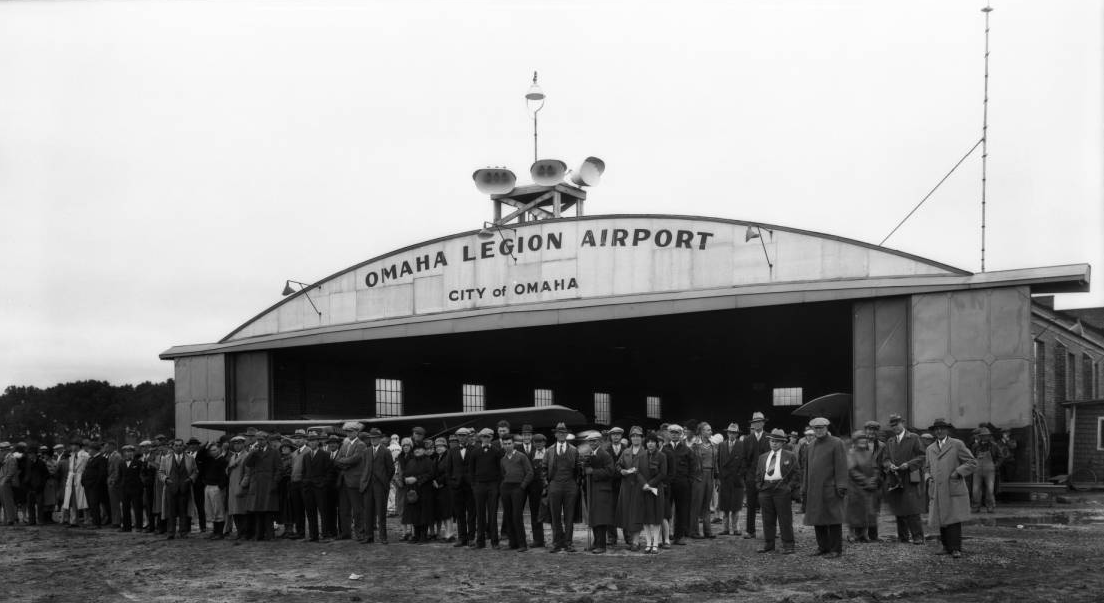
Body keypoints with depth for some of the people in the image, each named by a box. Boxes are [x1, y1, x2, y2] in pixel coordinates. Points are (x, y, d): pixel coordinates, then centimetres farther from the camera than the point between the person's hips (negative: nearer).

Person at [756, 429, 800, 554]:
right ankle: (768, 543, 14)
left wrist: (790, 486, -8)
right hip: (765, 490, 4)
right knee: (767, 519, 7)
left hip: (782, 490, -4)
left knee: (785, 519, -3)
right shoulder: (762, 457, 18)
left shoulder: (790, 457, 5)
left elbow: (796, 474, 3)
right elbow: (758, 474, 21)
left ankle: (787, 545, 1)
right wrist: (759, 486, 6)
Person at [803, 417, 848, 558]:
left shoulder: (837, 443, -4)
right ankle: (823, 546, 20)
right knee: (817, 519, 9)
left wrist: (841, 487, -16)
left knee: (833, 519, -3)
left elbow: (841, 466, -9)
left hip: (830, 489, -6)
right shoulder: (812, 446, 16)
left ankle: (836, 549, 3)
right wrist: (806, 489, 16)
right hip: (815, 490, 6)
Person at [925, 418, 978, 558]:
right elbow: (927, 468, 28)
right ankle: (947, 547, 10)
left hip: (954, 490, -4)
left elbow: (972, 463, 2)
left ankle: (956, 548, -7)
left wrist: (958, 472, -10)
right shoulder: (930, 449, 18)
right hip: (938, 492, 4)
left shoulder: (957, 445, 3)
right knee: (941, 521, 2)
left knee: (954, 520, -10)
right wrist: (928, 478, 7)